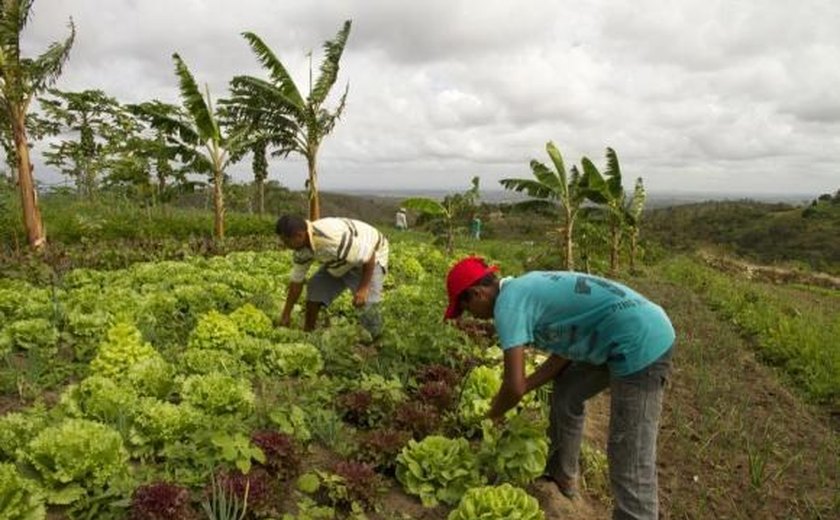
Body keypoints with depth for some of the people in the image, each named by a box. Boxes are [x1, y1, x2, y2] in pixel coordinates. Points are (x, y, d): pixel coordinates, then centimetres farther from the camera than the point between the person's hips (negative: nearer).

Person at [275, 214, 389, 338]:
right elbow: (296, 281, 0)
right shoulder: (302, 248, -12)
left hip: (370, 258, -8)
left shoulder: (333, 238, -41)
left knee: (366, 303, -25)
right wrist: (286, 314, 6)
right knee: (314, 292, 2)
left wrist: (363, 288, -31)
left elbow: (368, 255, -34)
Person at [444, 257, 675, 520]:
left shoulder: (507, 303, -14)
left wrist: (494, 414, 6)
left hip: (642, 344, -10)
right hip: (634, 336, 10)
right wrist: (526, 385, 16)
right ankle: (561, 475, 40)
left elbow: (514, 386, -14)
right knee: (565, 393, 23)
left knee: (631, 466, -7)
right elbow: (565, 350, 18)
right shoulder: (525, 287, 14)